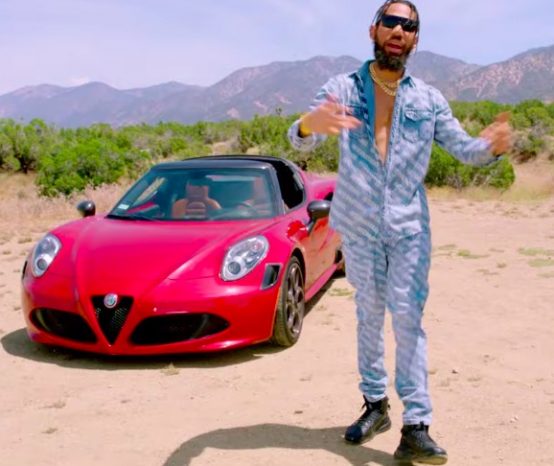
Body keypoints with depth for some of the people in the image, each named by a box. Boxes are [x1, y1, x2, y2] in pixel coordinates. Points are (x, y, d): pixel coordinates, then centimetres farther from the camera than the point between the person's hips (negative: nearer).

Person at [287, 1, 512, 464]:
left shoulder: (428, 98, 4)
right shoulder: (342, 89, -1)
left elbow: (463, 148, 3)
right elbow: (300, 140, -14)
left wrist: (492, 144, -22)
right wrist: (310, 123, -40)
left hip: (410, 227, 0)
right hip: (358, 227, 0)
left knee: (409, 320, -7)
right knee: (369, 317, 12)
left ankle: (416, 427, -5)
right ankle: (375, 404, 26)